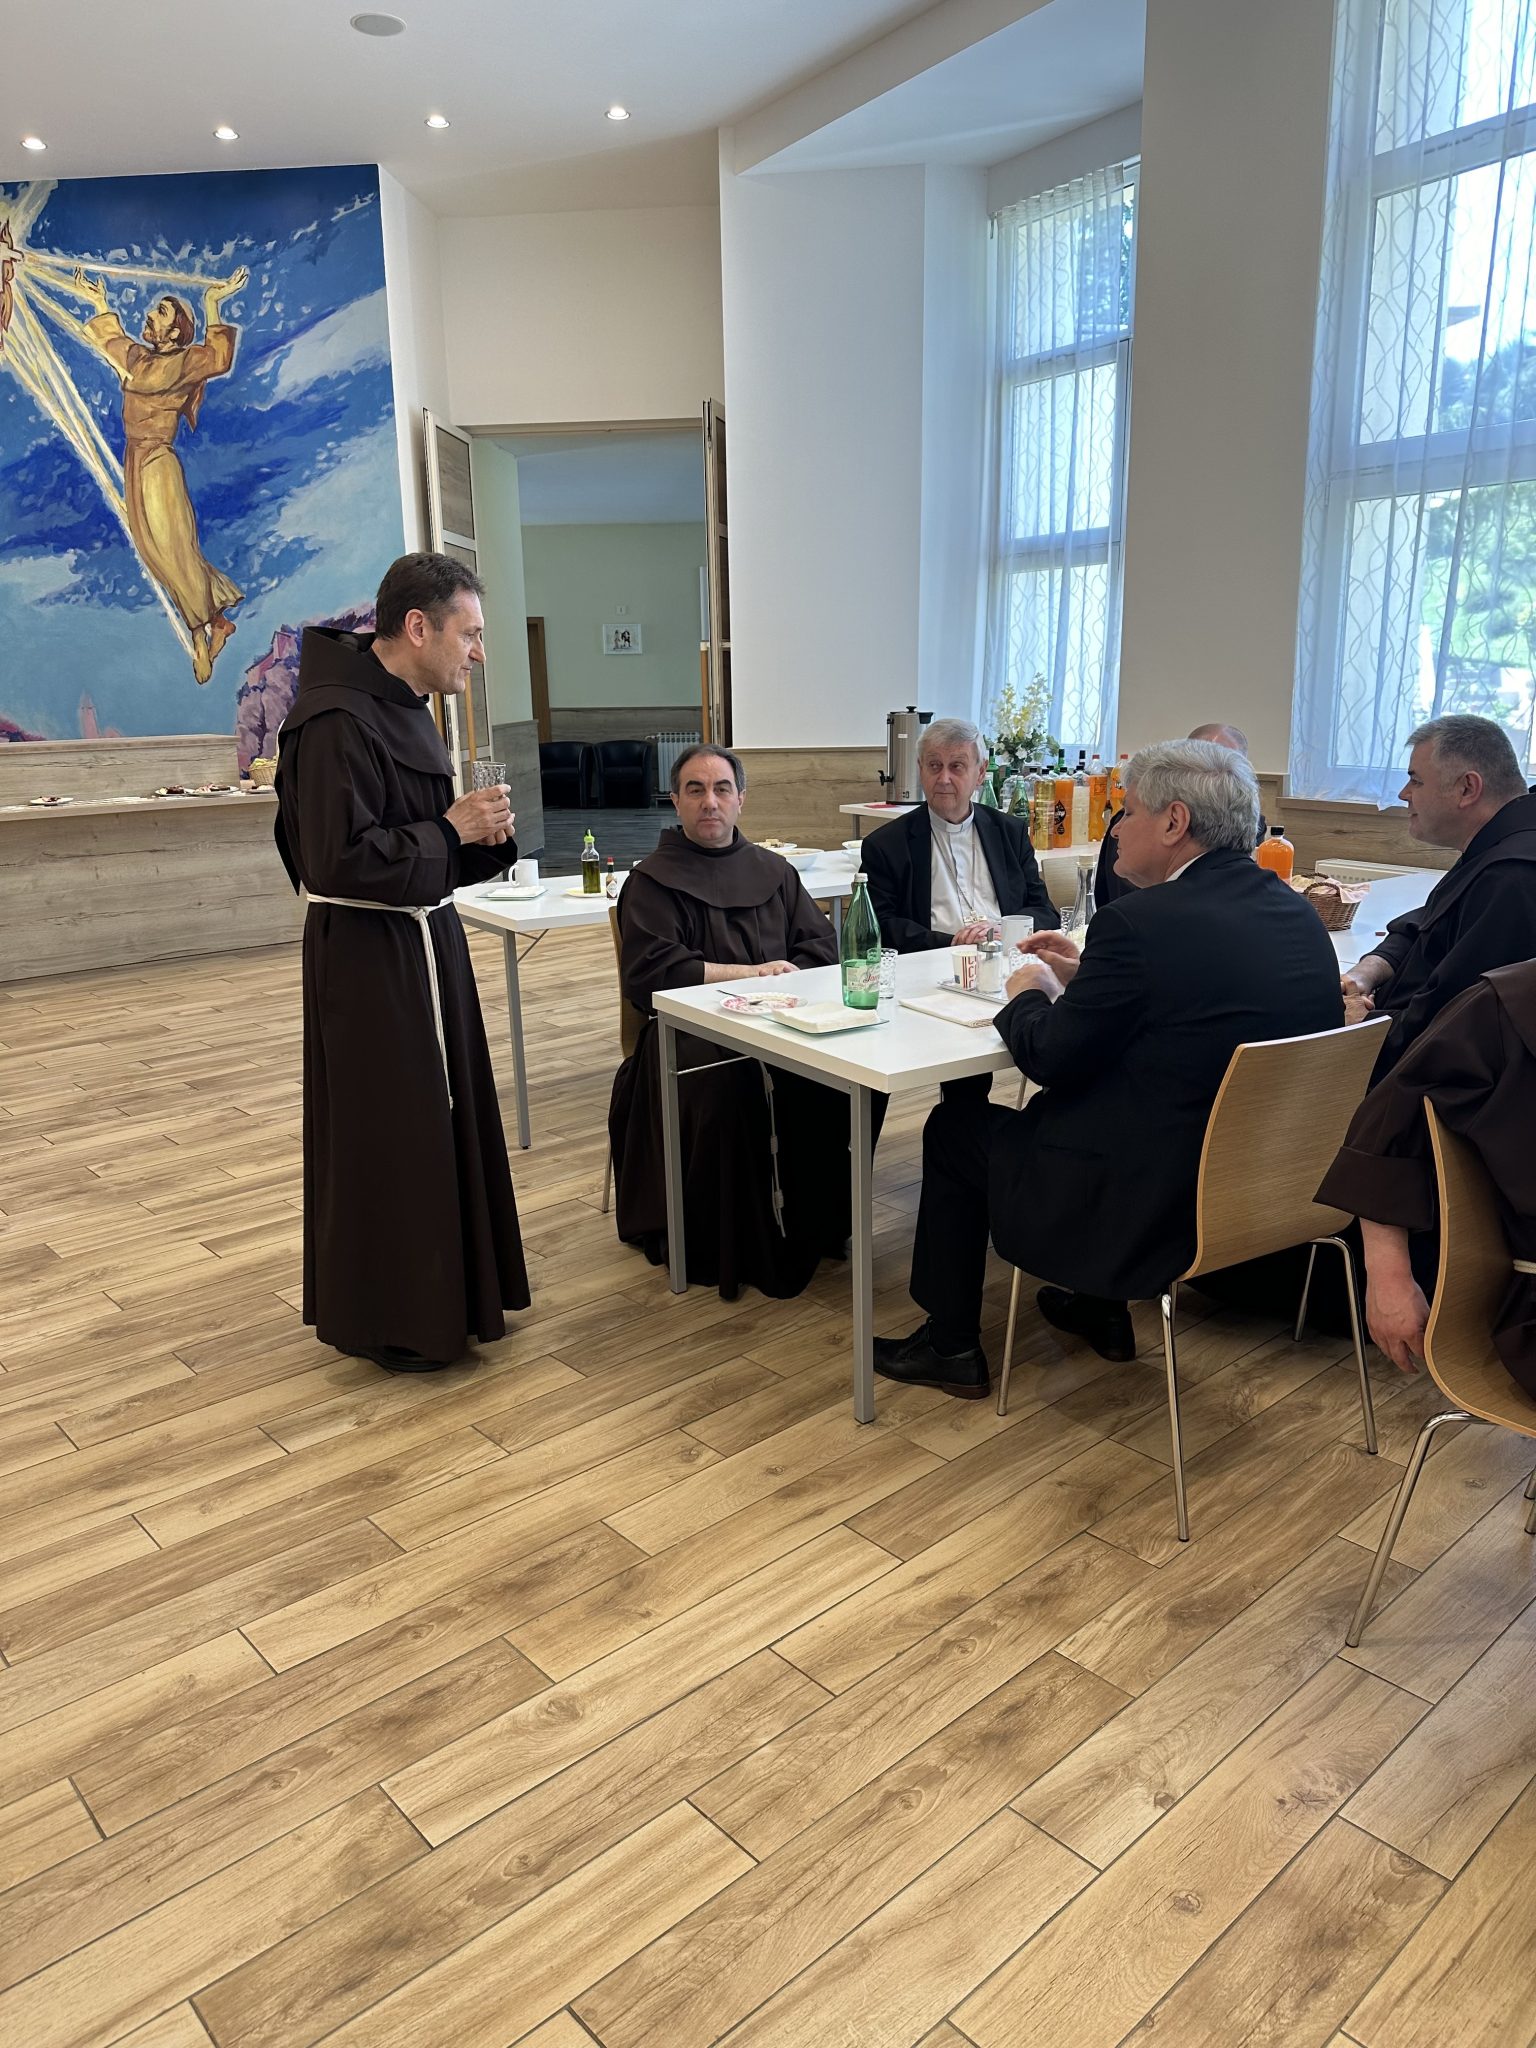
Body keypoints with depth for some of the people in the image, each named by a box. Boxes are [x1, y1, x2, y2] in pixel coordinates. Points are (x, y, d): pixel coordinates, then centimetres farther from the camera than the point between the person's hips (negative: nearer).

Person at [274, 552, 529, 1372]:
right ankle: (384, 1318, 19)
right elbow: (339, 859, -25)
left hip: (421, 942, 10)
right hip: (367, 957, -10)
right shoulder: (337, 720, -20)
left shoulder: (399, 706, 11)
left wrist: (481, 833, 0)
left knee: (440, 1113, 17)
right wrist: (451, 829, -17)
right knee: (384, 1134, 1)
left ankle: (440, 1289, 33)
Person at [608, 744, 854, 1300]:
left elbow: (820, 945, 15)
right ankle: (718, 1246, -16)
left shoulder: (772, 871, 21)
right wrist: (753, 973, -10)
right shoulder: (653, 880, 6)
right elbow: (650, 972, -8)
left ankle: (819, 1220, -7)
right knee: (729, 1084, -35)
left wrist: (790, 981, -8)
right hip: (692, 1030, -4)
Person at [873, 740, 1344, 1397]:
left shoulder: (1142, 922, -22)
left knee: (953, 1126, 11)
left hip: (1160, 1210, -8)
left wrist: (1031, 996, 5)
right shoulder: (1298, 913, 3)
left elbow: (1052, 1059, -15)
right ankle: (1100, 1307, 37)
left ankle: (950, 1347, 25)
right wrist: (1087, 977, 13)